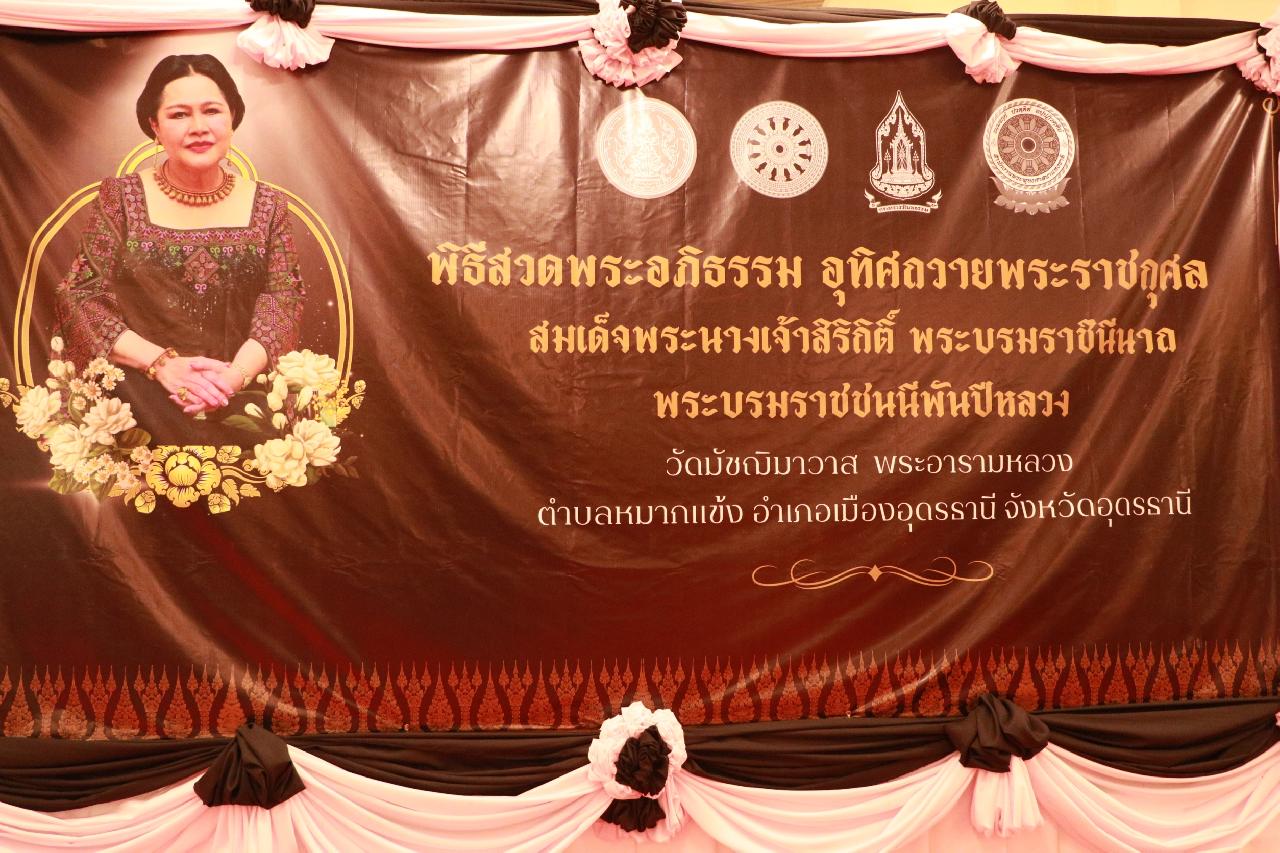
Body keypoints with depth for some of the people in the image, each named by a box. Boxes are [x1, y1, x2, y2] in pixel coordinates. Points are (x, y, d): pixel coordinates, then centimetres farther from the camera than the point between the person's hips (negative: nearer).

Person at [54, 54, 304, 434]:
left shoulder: (267, 205, 9)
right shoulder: (121, 197, 7)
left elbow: (283, 299, 0)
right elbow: (81, 295, 0)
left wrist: (238, 372, -19)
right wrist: (161, 362, -17)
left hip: (245, 394, 1)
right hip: (138, 392, -1)